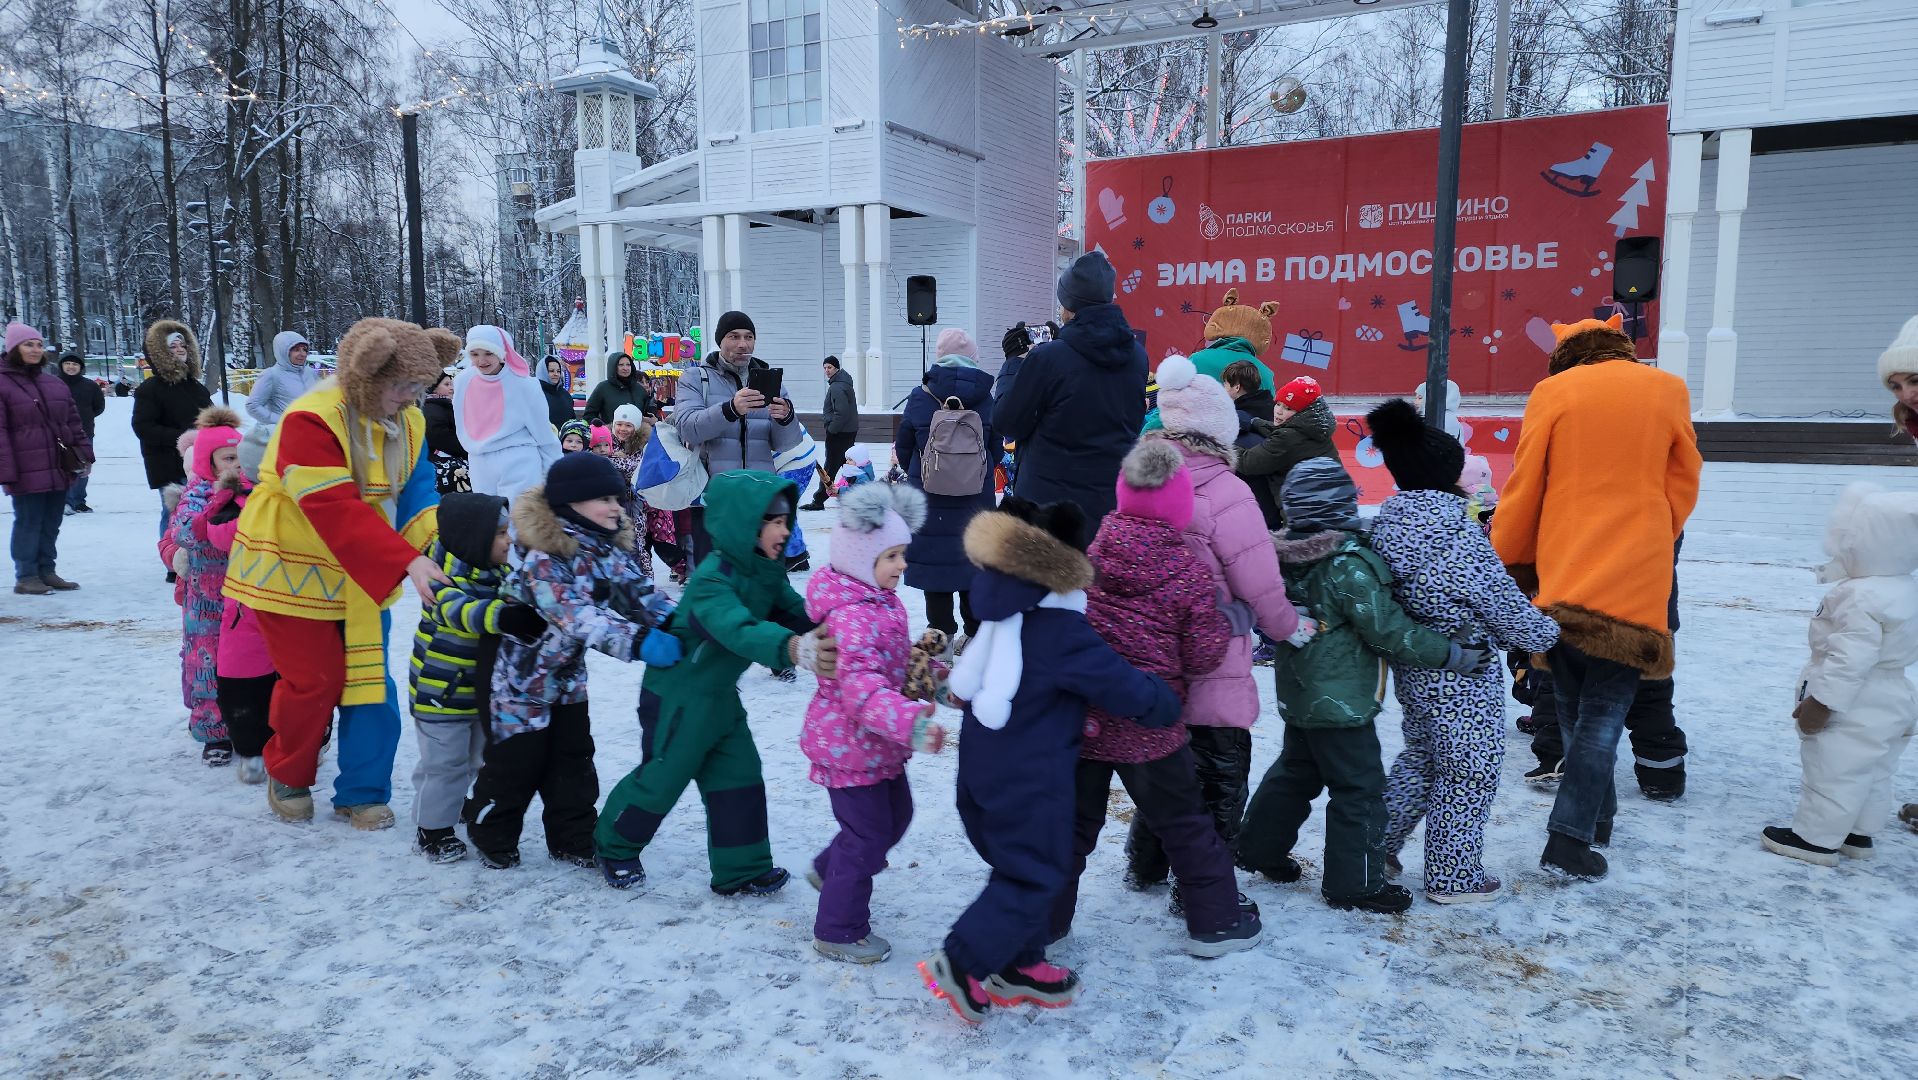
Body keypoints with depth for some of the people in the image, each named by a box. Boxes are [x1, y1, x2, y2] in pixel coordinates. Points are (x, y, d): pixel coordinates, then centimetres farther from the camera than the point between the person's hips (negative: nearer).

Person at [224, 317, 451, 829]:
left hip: (366, 577, 6)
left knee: (370, 683, 4)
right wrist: (406, 561, -43)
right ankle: (287, 777, 28)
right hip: (296, 570, -6)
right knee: (313, 681, 1)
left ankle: (362, 792, 19)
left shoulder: (407, 422, -3)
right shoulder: (312, 420, -25)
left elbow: (416, 493, -7)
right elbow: (334, 509, -35)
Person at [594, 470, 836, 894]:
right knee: (662, 777, 8)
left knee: (740, 775, 9)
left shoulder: (767, 571, -2)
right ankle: (613, 846, 34)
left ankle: (741, 871, 21)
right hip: (677, 697, -8)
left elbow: (795, 612, -4)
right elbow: (740, 630, -48)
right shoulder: (712, 580, -30)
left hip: (720, 695, 8)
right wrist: (792, 648, -66)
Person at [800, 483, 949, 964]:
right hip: (850, 743, -10)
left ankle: (828, 871, 45)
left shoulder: (882, 601, 5)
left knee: (895, 814, 24)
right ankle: (838, 932, 20)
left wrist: (933, 673, 4)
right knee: (868, 834, 1)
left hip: (875, 743, 10)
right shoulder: (851, 616, -29)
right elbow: (862, 685, -43)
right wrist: (910, 721, -56)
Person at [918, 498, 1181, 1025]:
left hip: (983, 767, 8)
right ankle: (962, 963, 1)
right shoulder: (1066, 635, -23)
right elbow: (1126, 687, -19)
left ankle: (1021, 965, 30)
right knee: (1036, 875, 5)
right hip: (1031, 781, -8)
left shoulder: (1002, 612, 1)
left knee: (1018, 866, 21)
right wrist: (1166, 705, 3)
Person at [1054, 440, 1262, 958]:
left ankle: (1047, 918, 24)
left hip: (1082, 715, 3)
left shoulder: (1090, 549, -5)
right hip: (1148, 723, -3)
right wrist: (1225, 621, 8)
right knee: (1185, 823, 15)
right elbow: (1202, 657, -8)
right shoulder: (1188, 571, -14)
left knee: (1074, 821, 17)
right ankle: (1216, 921, 27)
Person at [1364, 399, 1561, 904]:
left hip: (1411, 669, 8)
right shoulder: (1456, 530, -22)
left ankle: (1379, 845, 32)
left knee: (1420, 757, 25)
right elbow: (1501, 600, -16)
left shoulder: (1386, 522, 0)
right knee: (1469, 773, 8)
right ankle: (1453, 877, 21)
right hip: (1462, 678, -8)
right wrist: (1543, 632, 0)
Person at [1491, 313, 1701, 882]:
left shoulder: (1552, 392, 1)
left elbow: (1523, 488, 0)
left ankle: (1598, 815, 26)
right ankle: (1570, 836, -6)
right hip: (1635, 579, 0)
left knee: (1574, 703, 16)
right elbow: (1682, 488, 9)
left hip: (1561, 575, 1)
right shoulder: (1669, 391, 5)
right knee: (1604, 708, 2)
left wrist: (1508, 563, 10)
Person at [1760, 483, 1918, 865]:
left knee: (1834, 772, -1)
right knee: (1873, 773, 19)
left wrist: (1820, 701, -22)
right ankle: (1858, 833, 31)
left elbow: (1849, 659, -29)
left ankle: (1816, 838, 8)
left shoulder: (1862, 598, -28)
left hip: (1856, 710, -10)